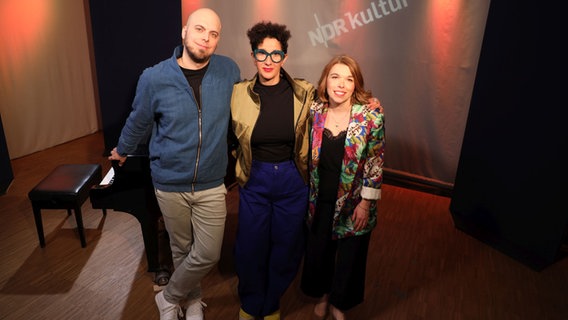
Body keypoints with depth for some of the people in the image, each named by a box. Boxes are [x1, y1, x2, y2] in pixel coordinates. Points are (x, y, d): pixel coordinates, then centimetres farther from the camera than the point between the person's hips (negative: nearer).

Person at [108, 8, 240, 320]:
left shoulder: (229, 71, -7)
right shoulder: (154, 78, -10)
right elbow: (138, 121, 7)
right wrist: (122, 151, 22)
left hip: (211, 185, 1)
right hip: (169, 184, 0)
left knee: (208, 254, 4)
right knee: (182, 249, 16)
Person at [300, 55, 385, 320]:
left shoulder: (372, 116, -14)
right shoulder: (314, 111, -6)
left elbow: (375, 163, -9)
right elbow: (305, 155, 4)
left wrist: (366, 203, -10)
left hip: (353, 203, -2)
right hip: (319, 200, 2)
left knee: (350, 255, 15)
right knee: (318, 249, 18)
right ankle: (322, 295, 48)